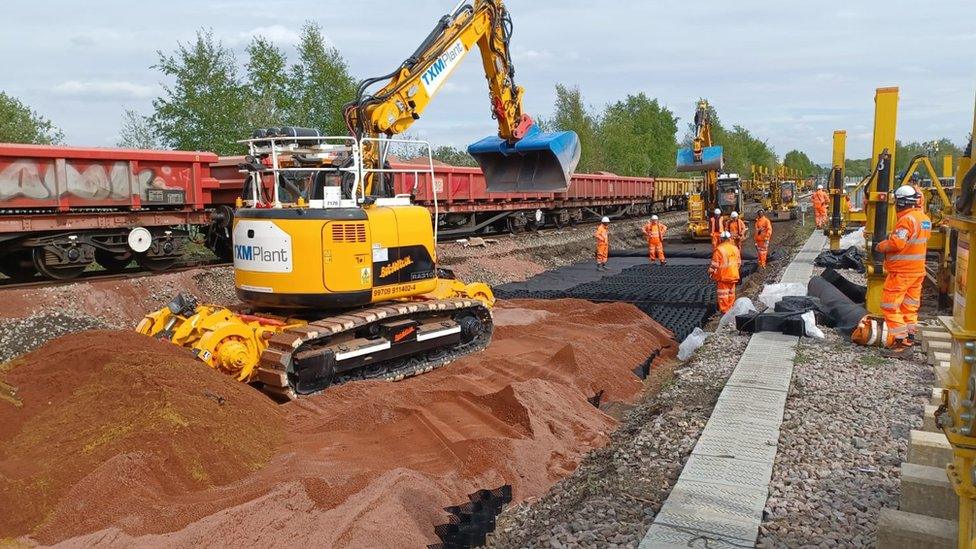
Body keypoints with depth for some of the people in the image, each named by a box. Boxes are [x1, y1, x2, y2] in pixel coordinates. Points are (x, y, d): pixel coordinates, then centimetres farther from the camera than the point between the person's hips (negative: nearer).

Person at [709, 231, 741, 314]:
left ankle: (724, 309, 4)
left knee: (723, 293, 2)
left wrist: (710, 273, -2)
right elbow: (738, 262, 12)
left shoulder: (719, 249, -18)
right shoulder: (735, 248, 1)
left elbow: (715, 264, -15)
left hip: (722, 276, -5)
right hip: (733, 275, 6)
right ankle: (731, 307, 26)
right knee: (731, 292, 17)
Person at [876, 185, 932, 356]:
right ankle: (909, 337, 25)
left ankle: (899, 341, -6)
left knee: (890, 305, -4)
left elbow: (896, 243, -26)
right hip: (918, 270, 9)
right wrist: (892, 237, 12)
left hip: (901, 271, -9)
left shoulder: (907, 219, -20)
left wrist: (881, 246, -9)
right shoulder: (925, 219, 10)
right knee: (910, 305, 17)